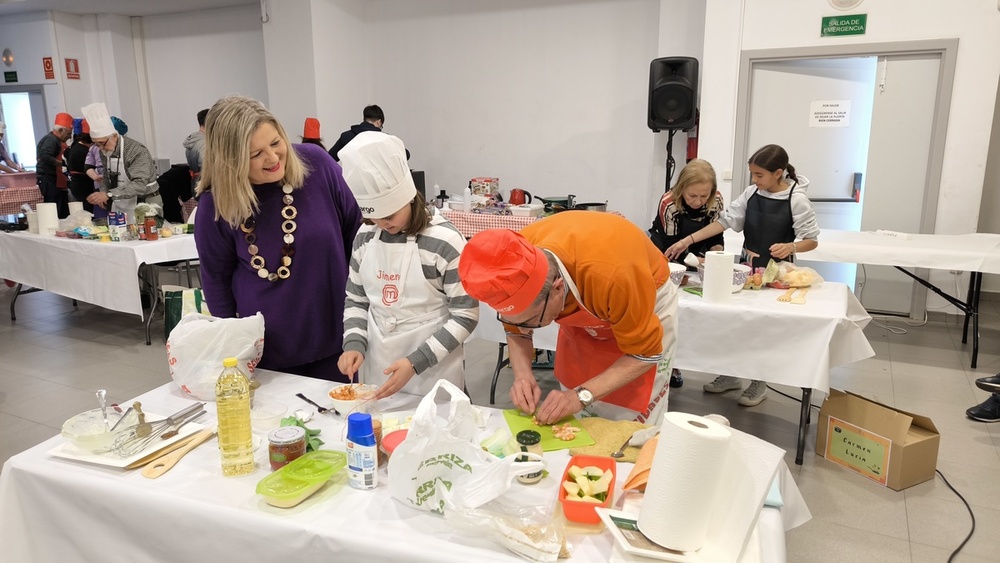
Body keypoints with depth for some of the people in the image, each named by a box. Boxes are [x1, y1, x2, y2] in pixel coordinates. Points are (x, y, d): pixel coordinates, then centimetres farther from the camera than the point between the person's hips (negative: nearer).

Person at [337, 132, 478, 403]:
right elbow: (356, 299, 12)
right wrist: (354, 344, -6)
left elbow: (465, 316, -13)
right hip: (376, 370, 5)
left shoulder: (444, 241, -15)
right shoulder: (364, 237, 0)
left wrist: (416, 362, -19)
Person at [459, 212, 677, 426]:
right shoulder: (515, 266, -29)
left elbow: (646, 353, -27)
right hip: (583, 303, 4)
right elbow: (516, 331, -8)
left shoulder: (612, 274, -43)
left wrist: (582, 395, -34)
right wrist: (523, 375, -26)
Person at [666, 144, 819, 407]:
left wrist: (790, 247, -33)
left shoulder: (797, 201, -15)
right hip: (746, 268, 5)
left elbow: (812, 240, -11)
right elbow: (725, 221, -4)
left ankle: (759, 383, 23)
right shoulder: (751, 194, -2)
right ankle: (730, 375, 27)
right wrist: (688, 240, -12)